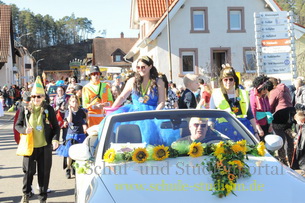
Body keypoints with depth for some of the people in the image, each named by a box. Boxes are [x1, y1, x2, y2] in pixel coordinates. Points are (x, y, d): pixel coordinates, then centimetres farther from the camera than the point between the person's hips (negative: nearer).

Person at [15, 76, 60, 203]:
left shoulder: (48, 109, -3)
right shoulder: (25, 110, 0)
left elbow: (55, 126, 1)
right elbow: (17, 125, 9)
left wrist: (55, 139, -14)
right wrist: (24, 130, -13)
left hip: (45, 146, 0)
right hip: (29, 146, 0)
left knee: (44, 173, 7)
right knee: (28, 171, 6)